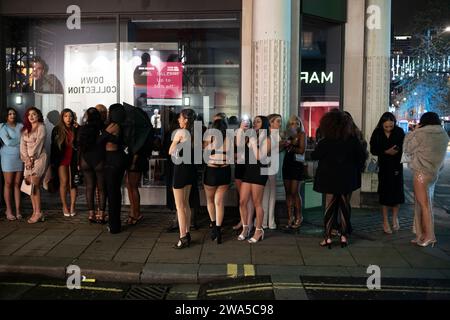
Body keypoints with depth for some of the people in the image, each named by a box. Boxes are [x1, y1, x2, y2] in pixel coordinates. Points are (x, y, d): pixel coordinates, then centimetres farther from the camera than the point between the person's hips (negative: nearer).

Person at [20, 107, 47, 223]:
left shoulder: (41, 127, -2)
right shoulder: (25, 129, 18)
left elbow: (38, 143, -9)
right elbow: (23, 145, 9)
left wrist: (32, 158, -11)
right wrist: (26, 158, -5)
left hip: (38, 158, -6)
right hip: (28, 159, 6)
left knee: (34, 185, -12)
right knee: (31, 185, 2)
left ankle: (38, 213, -7)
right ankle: (35, 212, 5)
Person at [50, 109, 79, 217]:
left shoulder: (76, 130, 5)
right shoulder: (57, 130, 5)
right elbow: (53, 146, 7)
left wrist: (79, 161, -3)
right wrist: (53, 161, 3)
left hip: (73, 160, 0)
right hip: (62, 160, 0)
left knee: (72, 183, 0)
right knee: (64, 182, -3)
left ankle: (72, 207, 6)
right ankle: (64, 206, 8)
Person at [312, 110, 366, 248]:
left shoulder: (324, 142, -13)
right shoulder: (352, 140, -5)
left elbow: (314, 156, -3)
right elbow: (361, 156, 2)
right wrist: (355, 170, 14)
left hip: (329, 179, -2)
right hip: (347, 178, 2)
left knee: (330, 206, 7)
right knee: (345, 206, 12)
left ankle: (327, 237, 8)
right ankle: (344, 236, 15)